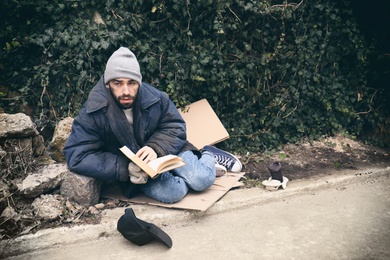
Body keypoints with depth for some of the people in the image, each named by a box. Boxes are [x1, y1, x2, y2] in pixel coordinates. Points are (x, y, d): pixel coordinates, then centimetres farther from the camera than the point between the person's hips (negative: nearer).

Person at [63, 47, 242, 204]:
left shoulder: (155, 98, -14)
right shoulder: (93, 112, -21)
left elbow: (175, 128, -5)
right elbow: (77, 157, -23)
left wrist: (156, 148, -28)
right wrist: (125, 168, -32)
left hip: (166, 151, 2)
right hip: (134, 169, -1)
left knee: (202, 180, -19)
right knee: (171, 192, -28)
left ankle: (208, 156, 17)